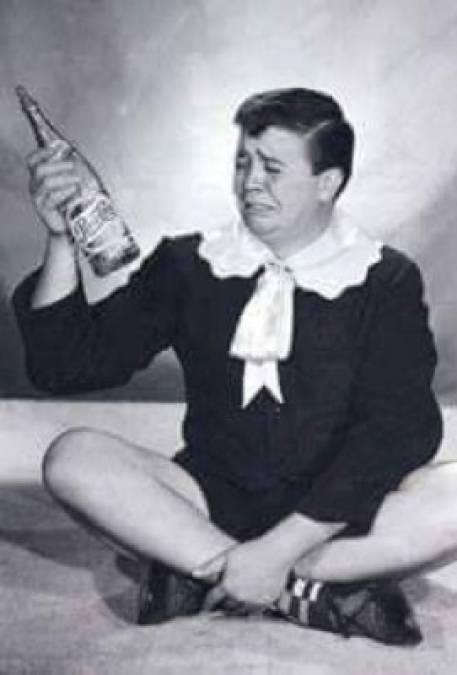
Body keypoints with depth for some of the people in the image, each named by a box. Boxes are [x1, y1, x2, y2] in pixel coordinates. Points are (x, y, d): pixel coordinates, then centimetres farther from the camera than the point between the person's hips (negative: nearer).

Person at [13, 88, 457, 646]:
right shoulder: (188, 264, 3)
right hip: (213, 500, 2)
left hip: (334, 514, -1)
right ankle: (320, 593, -24)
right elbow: (67, 366, -1)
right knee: (73, 457, -23)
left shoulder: (384, 280, -3)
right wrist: (62, 241, -15)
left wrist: (280, 548, -22)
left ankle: (200, 572, -23)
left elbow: (396, 430, -14)